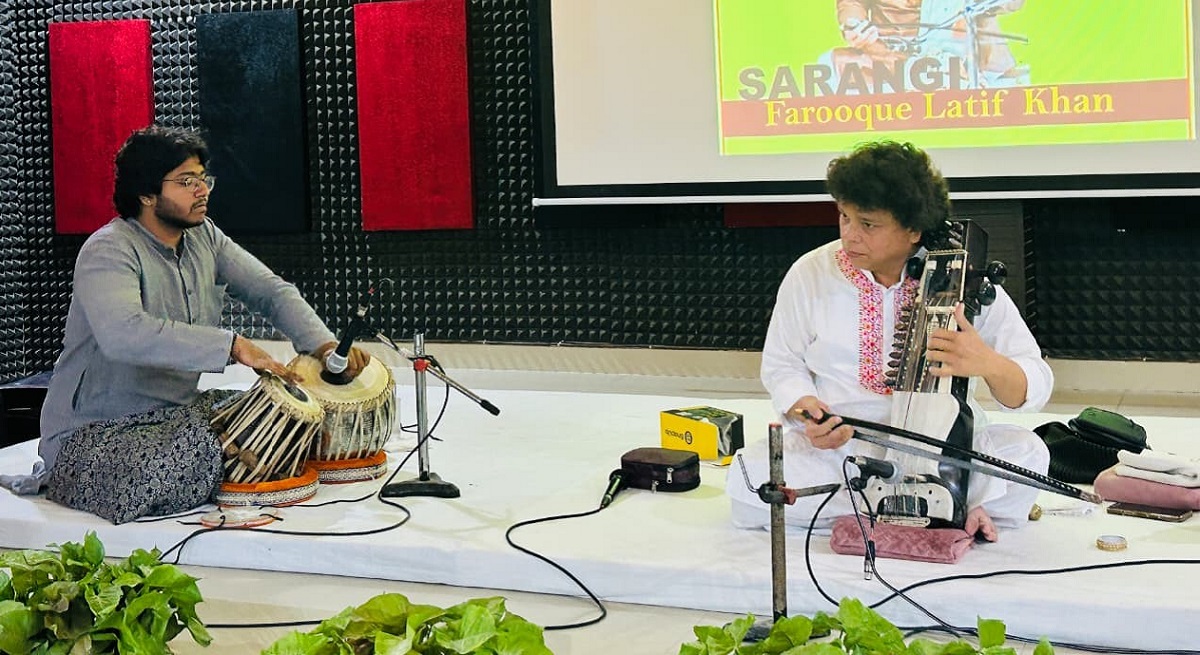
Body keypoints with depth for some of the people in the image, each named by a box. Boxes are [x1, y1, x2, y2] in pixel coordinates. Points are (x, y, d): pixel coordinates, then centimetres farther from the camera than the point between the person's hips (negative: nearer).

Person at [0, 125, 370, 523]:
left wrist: (323, 345, -15)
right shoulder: (109, 251, -19)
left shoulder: (205, 237, 6)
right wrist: (232, 345, -40)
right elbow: (123, 333, -38)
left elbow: (270, 291, 4)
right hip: (95, 431, -7)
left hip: (178, 412, 7)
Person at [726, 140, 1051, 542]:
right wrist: (806, 410, -13)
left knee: (1026, 453, -29)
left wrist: (988, 364, -32)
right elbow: (781, 365, 11)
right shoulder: (809, 274, -1)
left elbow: (1035, 386, -8)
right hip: (835, 448, 3)